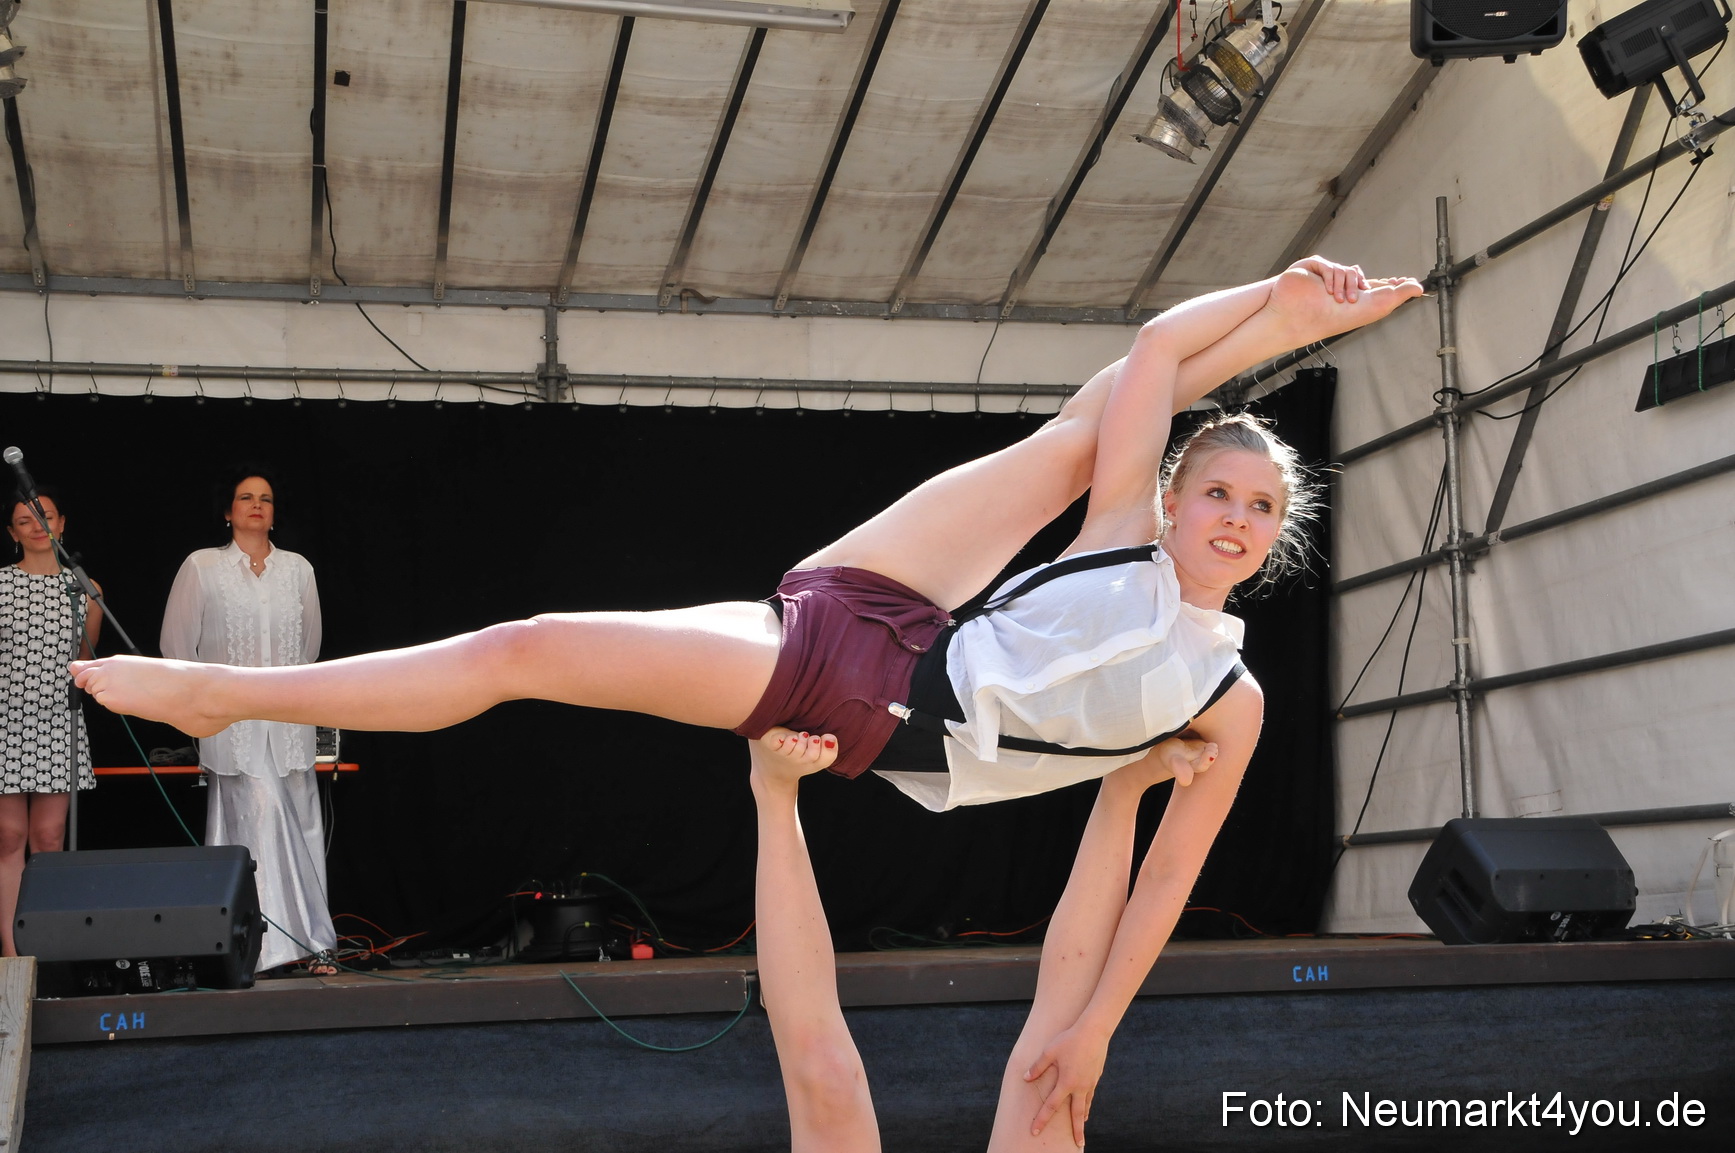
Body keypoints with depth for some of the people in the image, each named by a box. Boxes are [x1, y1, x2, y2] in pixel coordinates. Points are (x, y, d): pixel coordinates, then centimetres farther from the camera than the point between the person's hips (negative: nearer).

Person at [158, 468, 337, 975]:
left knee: (301, 824, -1)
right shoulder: (202, 567, 4)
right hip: (231, 719, -3)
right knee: (260, 816, -13)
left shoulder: (298, 568, 11)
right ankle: (275, 942, -10)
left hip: (289, 716, 3)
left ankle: (315, 946, 4)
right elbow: (177, 644, 8)